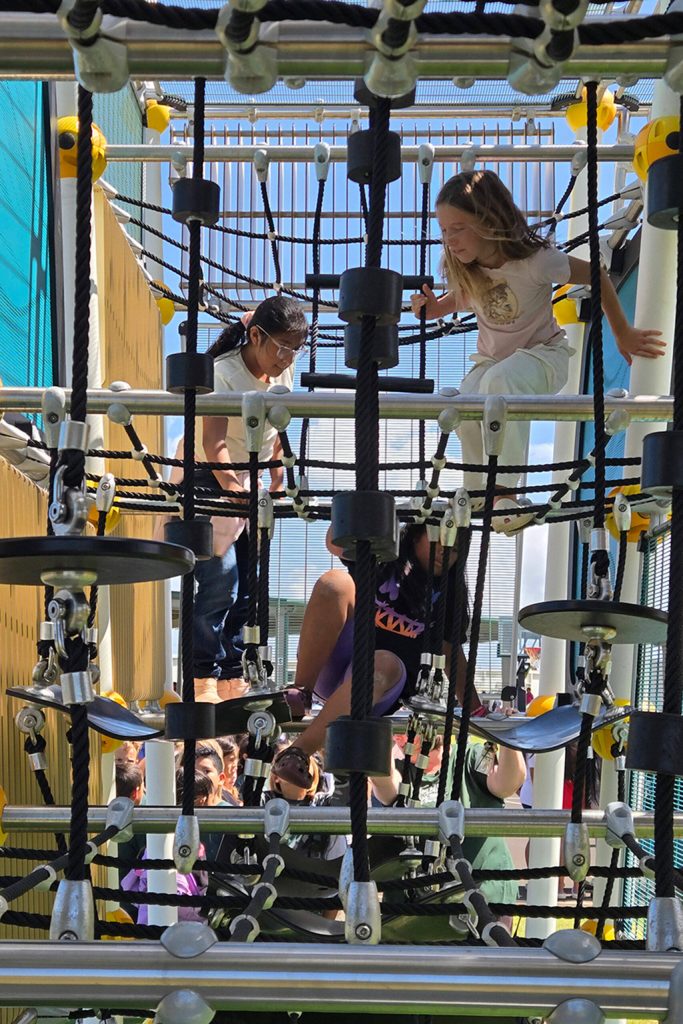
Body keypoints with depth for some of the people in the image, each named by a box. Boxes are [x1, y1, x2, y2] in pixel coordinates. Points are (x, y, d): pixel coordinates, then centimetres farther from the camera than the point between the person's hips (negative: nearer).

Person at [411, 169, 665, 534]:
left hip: (543, 356, -5)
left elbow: (597, 276, -10)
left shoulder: (536, 260, -24)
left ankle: (505, 491, -34)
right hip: (491, 359, 5)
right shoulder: (462, 268, -8)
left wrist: (622, 334, 0)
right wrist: (433, 308, -7)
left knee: (499, 380, -40)